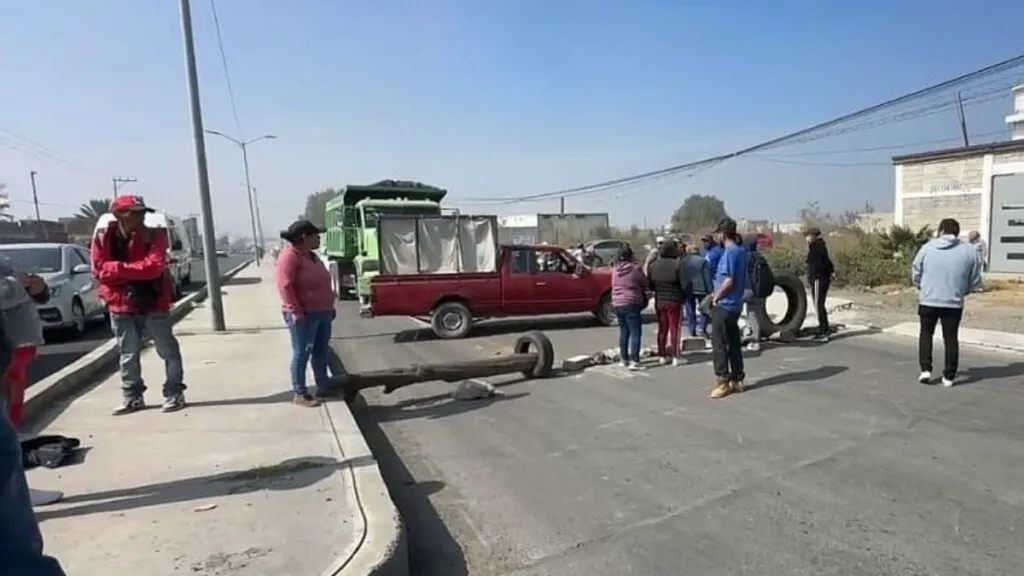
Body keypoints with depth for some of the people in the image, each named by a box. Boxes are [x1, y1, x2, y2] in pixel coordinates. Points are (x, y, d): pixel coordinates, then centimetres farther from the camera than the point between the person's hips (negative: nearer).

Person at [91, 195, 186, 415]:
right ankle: (132, 397, 24)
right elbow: (100, 271, -8)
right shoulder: (103, 239, 0)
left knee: (168, 351, 3)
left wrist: (120, 268, -15)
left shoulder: (154, 236, -6)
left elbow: (154, 266, -18)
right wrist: (137, 270, -16)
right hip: (121, 305, 2)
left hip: (153, 303, -2)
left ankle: (174, 394, 13)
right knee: (128, 354, 12)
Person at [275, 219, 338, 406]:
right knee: (302, 353, -2)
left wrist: (330, 307, 21)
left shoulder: (311, 255, 15)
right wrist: (297, 312, -24)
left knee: (322, 351, 15)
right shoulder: (289, 256, -15)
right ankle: (299, 394, 7)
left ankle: (323, 386, 26)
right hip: (304, 315, -10)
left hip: (321, 313, 10)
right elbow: (285, 286, -22)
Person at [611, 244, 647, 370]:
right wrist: (639, 289, 19)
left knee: (623, 331, 16)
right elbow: (645, 284, -1)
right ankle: (634, 361, -9)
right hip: (631, 303, -6)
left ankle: (624, 359, 22)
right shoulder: (635, 268, -11)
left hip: (617, 304, 6)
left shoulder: (615, 270, 5)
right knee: (635, 332, -4)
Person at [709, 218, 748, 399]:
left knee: (719, 343, -2)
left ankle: (723, 381, 0)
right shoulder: (741, 250, 10)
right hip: (735, 304, 9)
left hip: (724, 304, -9)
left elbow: (729, 280, -22)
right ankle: (737, 379, 19)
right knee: (734, 342, 13)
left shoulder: (729, 252, -17)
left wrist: (716, 297, -9)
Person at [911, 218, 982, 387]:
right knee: (951, 338, 11)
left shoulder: (927, 248, -4)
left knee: (926, 334, 17)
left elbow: (915, 274, 3)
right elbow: (975, 281, 4)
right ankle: (949, 376, 15)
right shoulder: (969, 251, -2)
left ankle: (925, 369, 8)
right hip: (954, 303, 1)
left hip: (928, 301, -1)